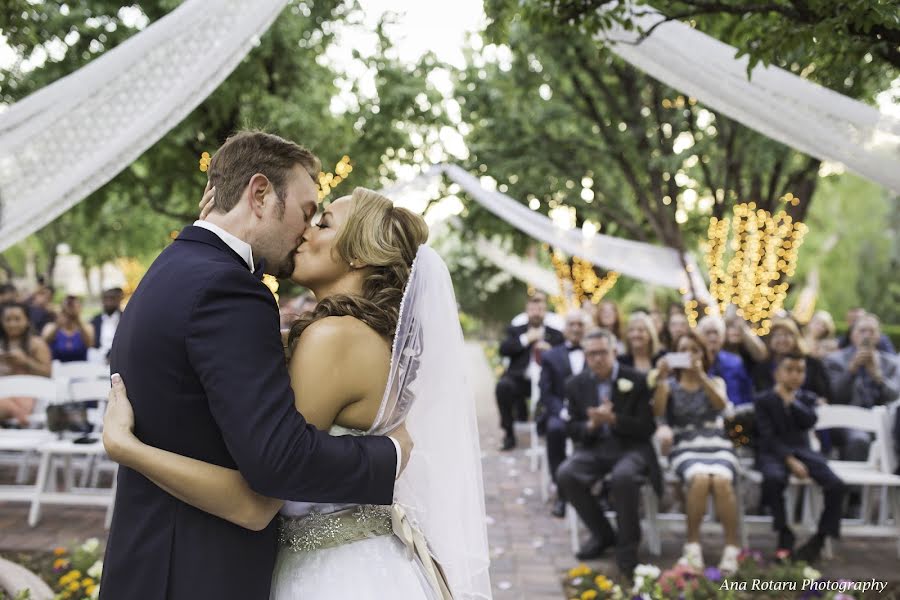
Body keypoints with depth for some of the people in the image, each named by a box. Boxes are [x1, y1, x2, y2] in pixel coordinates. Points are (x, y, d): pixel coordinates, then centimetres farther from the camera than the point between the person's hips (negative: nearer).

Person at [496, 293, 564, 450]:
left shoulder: (556, 335, 21)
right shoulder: (515, 331, 20)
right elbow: (503, 349, 2)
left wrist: (550, 350, -6)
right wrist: (526, 339, -4)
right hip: (521, 380, 0)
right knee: (503, 385, -33)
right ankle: (509, 434, -19)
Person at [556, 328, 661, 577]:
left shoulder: (637, 381, -2)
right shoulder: (576, 384, 7)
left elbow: (647, 427, -5)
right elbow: (572, 429, 8)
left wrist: (613, 419, -20)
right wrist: (591, 425, -15)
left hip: (630, 447, -4)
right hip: (593, 447, 4)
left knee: (623, 477, -37)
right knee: (566, 475, -26)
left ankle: (627, 545, -12)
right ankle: (602, 534, -2)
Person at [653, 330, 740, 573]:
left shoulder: (715, 381, 16)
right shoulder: (670, 385, 13)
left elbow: (721, 404, -8)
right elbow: (657, 412, -7)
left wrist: (700, 375, -19)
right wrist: (662, 379, -18)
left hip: (718, 446, 1)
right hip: (685, 449, -1)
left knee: (721, 481, -34)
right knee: (700, 479, -36)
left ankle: (732, 547, -25)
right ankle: (692, 545, -22)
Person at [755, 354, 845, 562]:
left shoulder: (807, 398, 14)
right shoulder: (764, 400, 4)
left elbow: (809, 422, -8)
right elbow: (768, 436, -7)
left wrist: (791, 400, -12)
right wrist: (789, 459, -19)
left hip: (803, 451, 3)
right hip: (774, 453, -3)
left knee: (836, 485, -22)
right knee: (774, 478, -39)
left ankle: (820, 539, -8)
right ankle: (784, 534, -21)